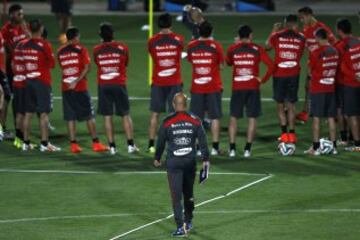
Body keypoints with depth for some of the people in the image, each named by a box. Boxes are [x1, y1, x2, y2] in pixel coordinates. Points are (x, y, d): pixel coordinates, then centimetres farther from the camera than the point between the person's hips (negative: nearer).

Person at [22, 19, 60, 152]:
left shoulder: (25, 45, 4)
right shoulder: (44, 45, -12)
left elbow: (24, 62, 9)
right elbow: (52, 63, -6)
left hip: (28, 81, 6)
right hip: (42, 81, -6)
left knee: (28, 113, 10)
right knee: (44, 113, -3)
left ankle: (26, 143, 12)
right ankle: (44, 143, -5)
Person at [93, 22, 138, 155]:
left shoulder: (97, 50, -4)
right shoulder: (122, 48, -4)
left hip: (103, 85, 0)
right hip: (119, 84, 0)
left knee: (107, 116, 4)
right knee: (125, 115, 7)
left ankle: (112, 146, 0)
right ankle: (131, 145, 4)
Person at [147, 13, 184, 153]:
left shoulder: (152, 42, -3)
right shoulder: (178, 40, -4)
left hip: (158, 82, 1)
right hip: (175, 82, -1)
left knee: (155, 114, 8)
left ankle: (151, 145, 8)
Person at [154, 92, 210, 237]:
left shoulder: (167, 122, -5)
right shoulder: (194, 121, 0)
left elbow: (161, 142, 3)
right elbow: (203, 140, 0)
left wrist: (157, 158, 17)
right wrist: (205, 159, 5)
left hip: (173, 162, -3)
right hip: (190, 161, 3)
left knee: (176, 195, -3)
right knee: (188, 193, 19)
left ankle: (180, 227, -11)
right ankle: (188, 222, 32)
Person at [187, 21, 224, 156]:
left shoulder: (191, 46, -1)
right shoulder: (216, 46, -8)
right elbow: (221, 66, -3)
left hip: (196, 87, 2)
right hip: (214, 87, -2)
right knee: (215, 117, 4)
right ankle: (215, 147, 1)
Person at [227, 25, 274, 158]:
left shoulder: (232, 49, 1)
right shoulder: (257, 49, -2)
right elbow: (271, 66, -10)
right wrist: (263, 79, 0)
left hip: (237, 87, 1)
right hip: (253, 87, -1)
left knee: (234, 117, 10)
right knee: (252, 118, 6)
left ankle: (232, 148, 5)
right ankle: (247, 149, 1)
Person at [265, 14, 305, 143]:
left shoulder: (277, 36, -4)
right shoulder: (301, 38, -1)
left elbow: (267, 47, 12)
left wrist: (273, 32, 24)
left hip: (279, 74, -1)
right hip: (294, 75, 1)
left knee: (280, 105, 8)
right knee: (291, 105, 8)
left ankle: (284, 132, -2)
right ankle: (291, 133, 3)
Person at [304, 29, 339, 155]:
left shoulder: (316, 53, -15)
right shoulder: (335, 52, 2)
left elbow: (311, 68, -4)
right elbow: (335, 67, 10)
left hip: (317, 89, -5)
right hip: (331, 88, 5)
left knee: (316, 117, 0)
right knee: (331, 118, 10)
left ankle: (315, 148, 0)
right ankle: (333, 146, 12)